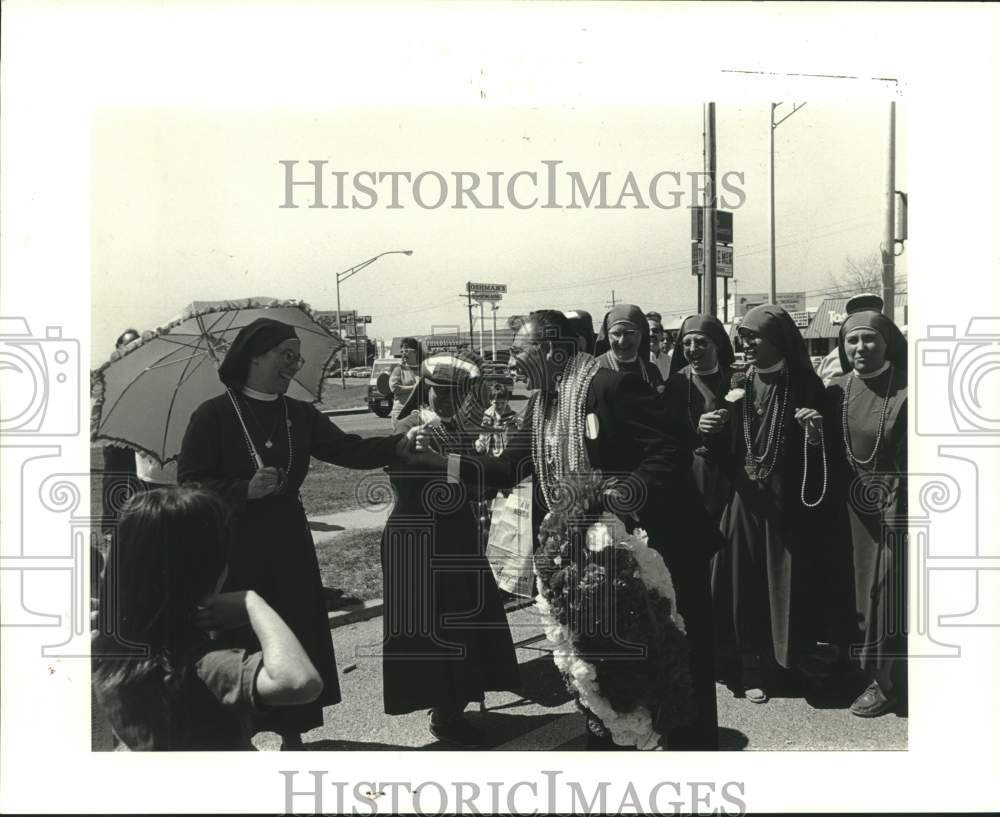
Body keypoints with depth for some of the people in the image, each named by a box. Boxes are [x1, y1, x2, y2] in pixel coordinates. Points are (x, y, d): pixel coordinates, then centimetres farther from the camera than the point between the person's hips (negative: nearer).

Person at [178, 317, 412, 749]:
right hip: (235, 551, -4)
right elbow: (190, 483, -10)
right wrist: (246, 489, -24)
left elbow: (348, 449, -2)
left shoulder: (300, 414, 6)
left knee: (296, 640, 10)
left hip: (288, 544, 4)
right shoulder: (213, 415, -8)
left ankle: (292, 733, 26)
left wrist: (398, 444, -18)